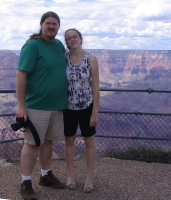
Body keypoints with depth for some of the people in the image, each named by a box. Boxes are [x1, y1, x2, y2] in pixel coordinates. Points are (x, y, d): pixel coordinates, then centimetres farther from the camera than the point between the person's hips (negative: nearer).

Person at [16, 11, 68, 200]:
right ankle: (26, 183, 12)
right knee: (32, 143, 1)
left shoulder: (60, 45, 10)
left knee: (47, 141, 17)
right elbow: (21, 74, -16)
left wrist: (64, 99, 17)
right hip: (36, 105, -6)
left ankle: (46, 175, 32)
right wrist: (21, 105, -20)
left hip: (57, 104, 7)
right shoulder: (32, 45, -12)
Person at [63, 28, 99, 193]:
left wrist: (95, 112, -9)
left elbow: (95, 87, -7)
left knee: (89, 142, 9)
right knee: (69, 141, 12)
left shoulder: (91, 59, -7)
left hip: (87, 107, -1)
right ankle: (70, 176, 27)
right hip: (68, 107, 2)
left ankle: (89, 179, 22)